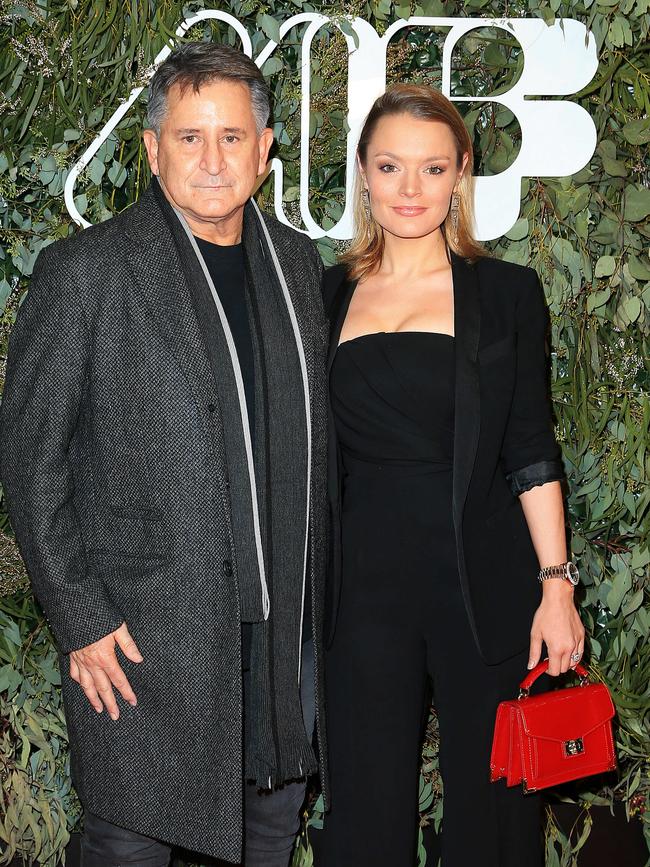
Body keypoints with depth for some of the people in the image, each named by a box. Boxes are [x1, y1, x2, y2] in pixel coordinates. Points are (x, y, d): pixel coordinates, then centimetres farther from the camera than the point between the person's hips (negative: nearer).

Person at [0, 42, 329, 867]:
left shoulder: (297, 261, 8)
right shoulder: (84, 272, -10)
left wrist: (319, 593, 10)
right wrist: (80, 620, -12)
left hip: (286, 625, 6)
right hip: (145, 634, -5)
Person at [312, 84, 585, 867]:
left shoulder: (506, 293, 2)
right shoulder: (328, 296, 7)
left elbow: (530, 450, 0)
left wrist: (556, 584, -6)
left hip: (484, 584, -1)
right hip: (365, 588, 2)